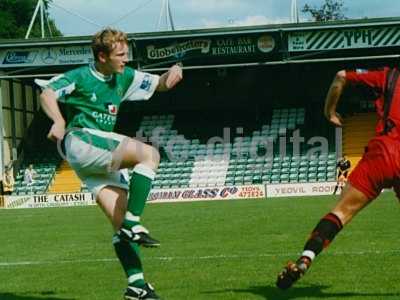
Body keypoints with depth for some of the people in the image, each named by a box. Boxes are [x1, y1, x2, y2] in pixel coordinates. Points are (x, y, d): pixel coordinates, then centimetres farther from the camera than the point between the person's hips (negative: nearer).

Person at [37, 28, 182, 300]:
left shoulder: (124, 77, 17)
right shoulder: (80, 77, -2)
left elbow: (160, 84, 23)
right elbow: (47, 94, -13)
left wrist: (173, 73, 0)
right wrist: (59, 121, -31)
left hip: (104, 159, 7)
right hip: (81, 142, -7)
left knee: (121, 221, -1)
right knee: (149, 154, -24)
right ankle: (132, 224, -26)